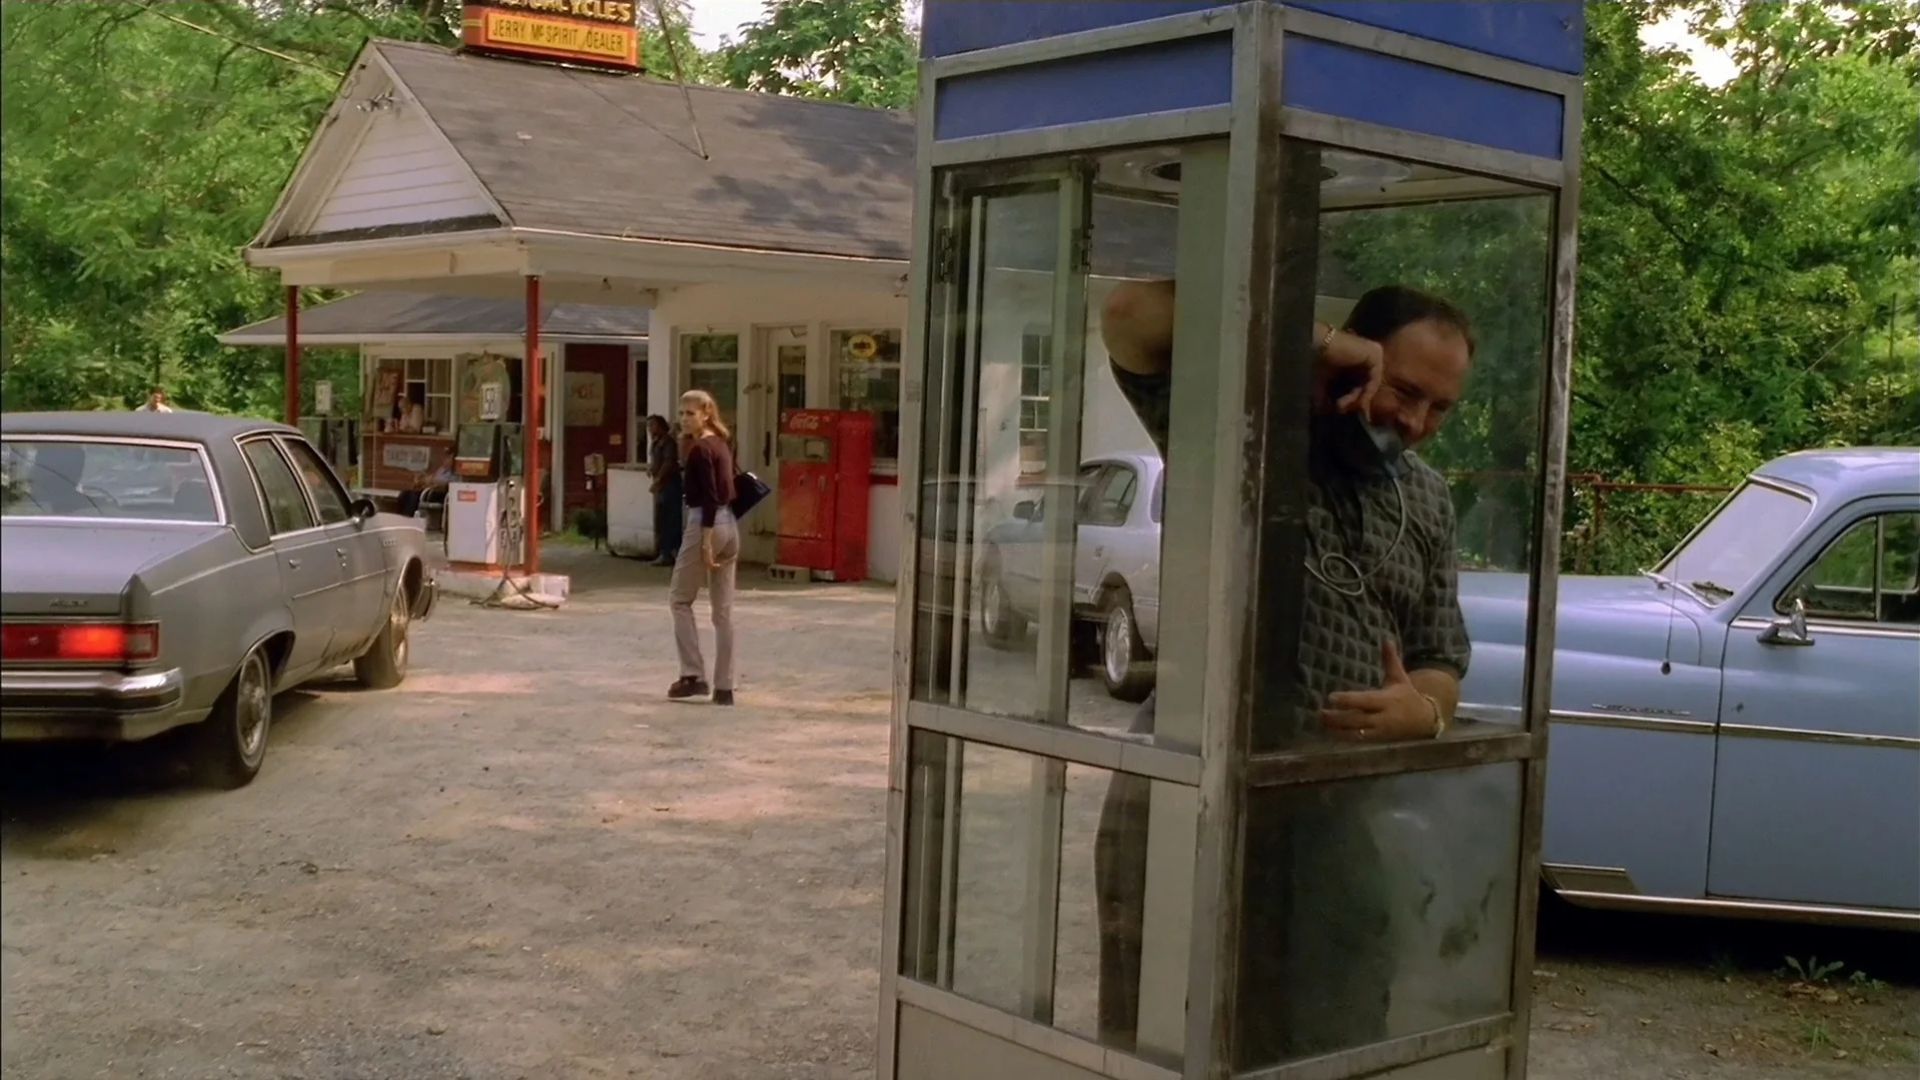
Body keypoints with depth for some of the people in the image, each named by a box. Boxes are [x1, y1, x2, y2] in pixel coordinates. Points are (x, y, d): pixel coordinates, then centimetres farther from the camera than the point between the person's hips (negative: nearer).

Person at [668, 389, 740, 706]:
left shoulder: (700, 449, -12)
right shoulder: (722, 444, 15)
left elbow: (709, 497, -18)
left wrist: (705, 541, -19)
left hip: (707, 525, -8)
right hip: (730, 525, 8)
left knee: (681, 599, 5)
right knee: (723, 609, 7)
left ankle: (693, 676, 0)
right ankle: (724, 687, 8)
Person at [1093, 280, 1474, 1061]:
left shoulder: (1428, 503, 13)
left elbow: (1443, 663, 16)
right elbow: (1131, 319, -19)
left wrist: (1422, 713, -8)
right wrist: (1309, 340, -16)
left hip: (1344, 811, 5)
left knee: (1326, 1046, 14)